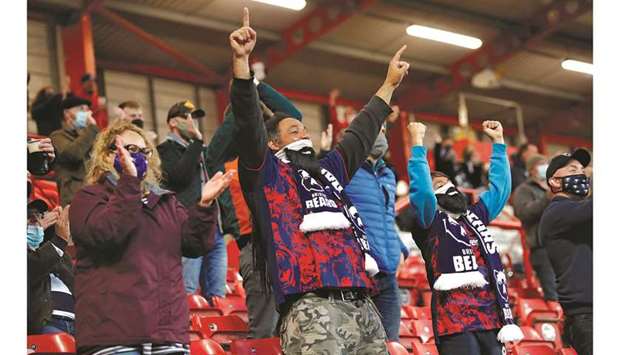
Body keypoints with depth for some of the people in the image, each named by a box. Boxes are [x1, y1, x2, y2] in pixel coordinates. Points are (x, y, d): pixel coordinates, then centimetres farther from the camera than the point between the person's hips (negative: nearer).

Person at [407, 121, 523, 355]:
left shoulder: (474, 217, 26)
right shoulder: (429, 221, 7)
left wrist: (498, 141, 33)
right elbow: (420, 189, -11)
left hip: (491, 316, 7)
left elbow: (499, 187, 31)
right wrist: (417, 143, -9)